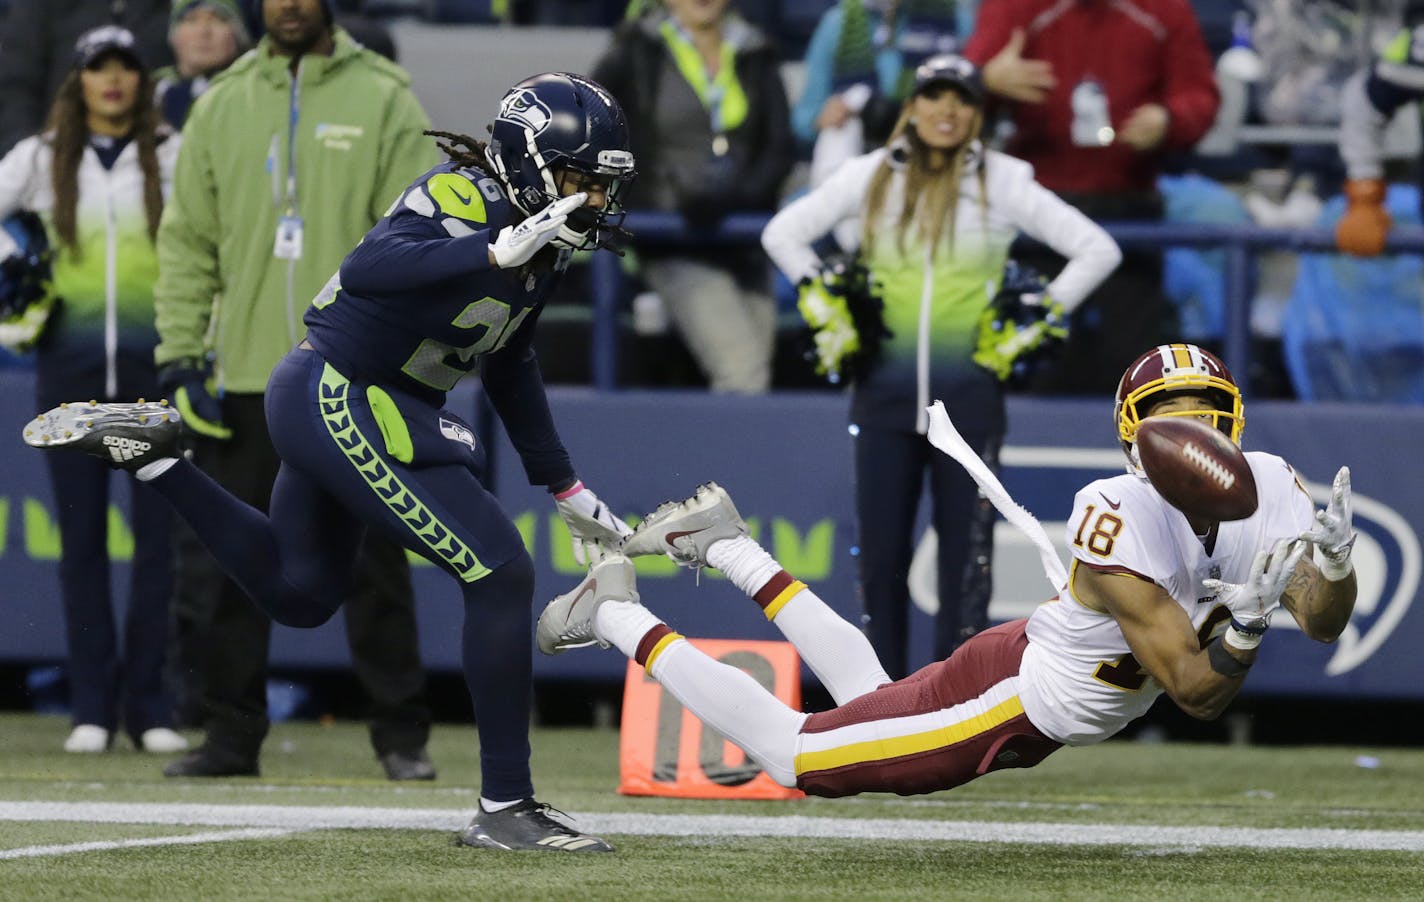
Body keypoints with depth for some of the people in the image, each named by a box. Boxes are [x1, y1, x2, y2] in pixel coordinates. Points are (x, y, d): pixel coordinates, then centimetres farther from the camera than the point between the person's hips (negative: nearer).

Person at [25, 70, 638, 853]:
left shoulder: (534, 236, 7)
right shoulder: (460, 198, -20)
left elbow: (510, 370, 19)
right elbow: (369, 269, -38)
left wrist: (567, 492, 20)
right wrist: (498, 254, -48)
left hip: (333, 404, 10)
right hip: (342, 400, -10)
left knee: (298, 594, 26)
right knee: (501, 575, -13)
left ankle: (148, 449, 26)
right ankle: (504, 809, -9)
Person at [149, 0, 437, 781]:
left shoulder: (383, 100, 2)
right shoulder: (222, 105, 10)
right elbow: (187, 241, 10)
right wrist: (180, 356, 1)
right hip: (242, 377, 3)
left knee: (374, 567, 1)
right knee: (222, 565, 1)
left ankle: (401, 736, 9)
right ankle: (230, 734, 9)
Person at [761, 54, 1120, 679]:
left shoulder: (1002, 183, 1)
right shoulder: (872, 177, 6)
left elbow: (1097, 250, 1)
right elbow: (783, 233, 15)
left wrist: (1034, 325, -2)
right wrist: (824, 308, 6)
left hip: (968, 392, -2)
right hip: (885, 388, 2)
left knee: (965, 550, -1)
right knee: (880, 548, 0)